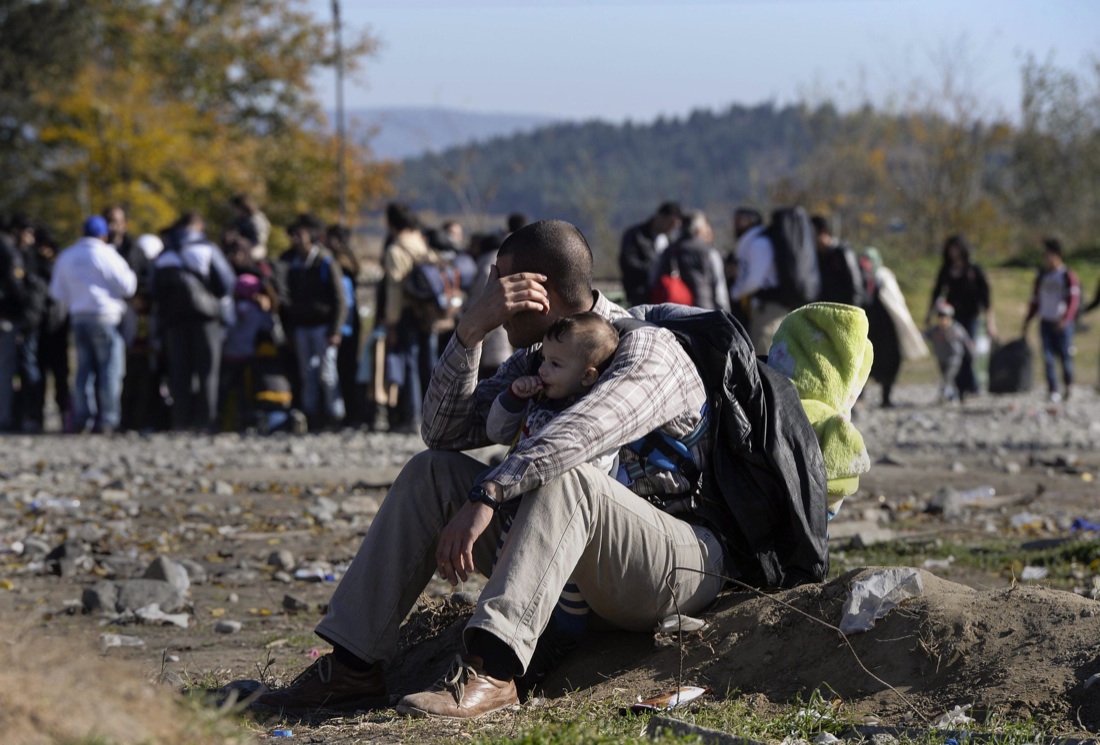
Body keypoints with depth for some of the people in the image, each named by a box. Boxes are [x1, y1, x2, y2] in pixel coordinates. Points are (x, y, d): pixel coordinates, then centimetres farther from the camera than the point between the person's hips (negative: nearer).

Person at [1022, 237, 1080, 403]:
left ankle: (1069, 387, 22)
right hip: (1046, 322, 4)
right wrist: (1027, 322, 13)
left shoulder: (1068, 275, -2)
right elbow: (1035, 301, 20)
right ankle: (1053, 391, -4)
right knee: (1048, 358, -5)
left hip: (1062, 324, -4)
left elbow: (1074, 300, -10)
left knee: (1065, 357, 0)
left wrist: (1066, 319, -24)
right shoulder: (1041, 276, 14)